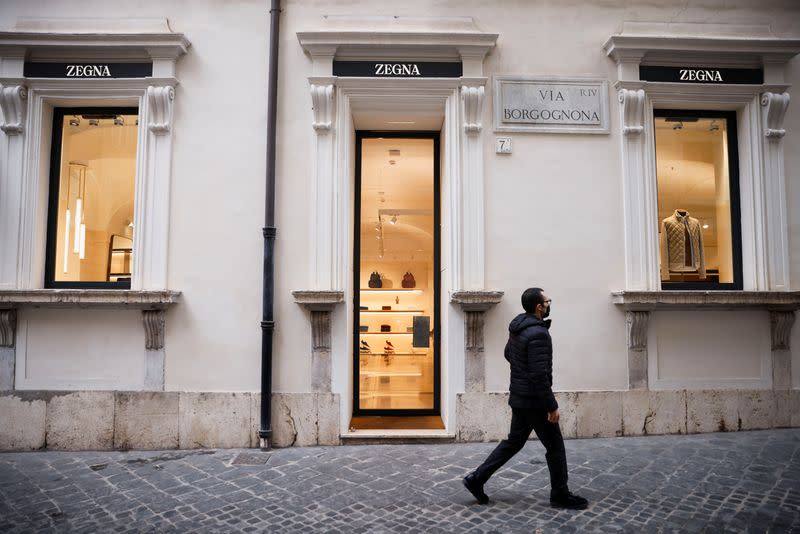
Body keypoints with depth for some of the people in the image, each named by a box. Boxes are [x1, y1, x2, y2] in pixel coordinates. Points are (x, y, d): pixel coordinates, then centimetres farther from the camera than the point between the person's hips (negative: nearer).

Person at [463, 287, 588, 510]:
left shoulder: (517, 328, 7)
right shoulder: (538, 334, -23)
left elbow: (508, 354, 22)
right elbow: (540, 374, -26)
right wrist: (552, 406, -19)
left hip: (519, 397, 9)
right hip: (534, 401, -9)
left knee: (514, 442, 17)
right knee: (555, 446, 8)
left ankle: (477, 478, 16)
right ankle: (560, 495, 22)